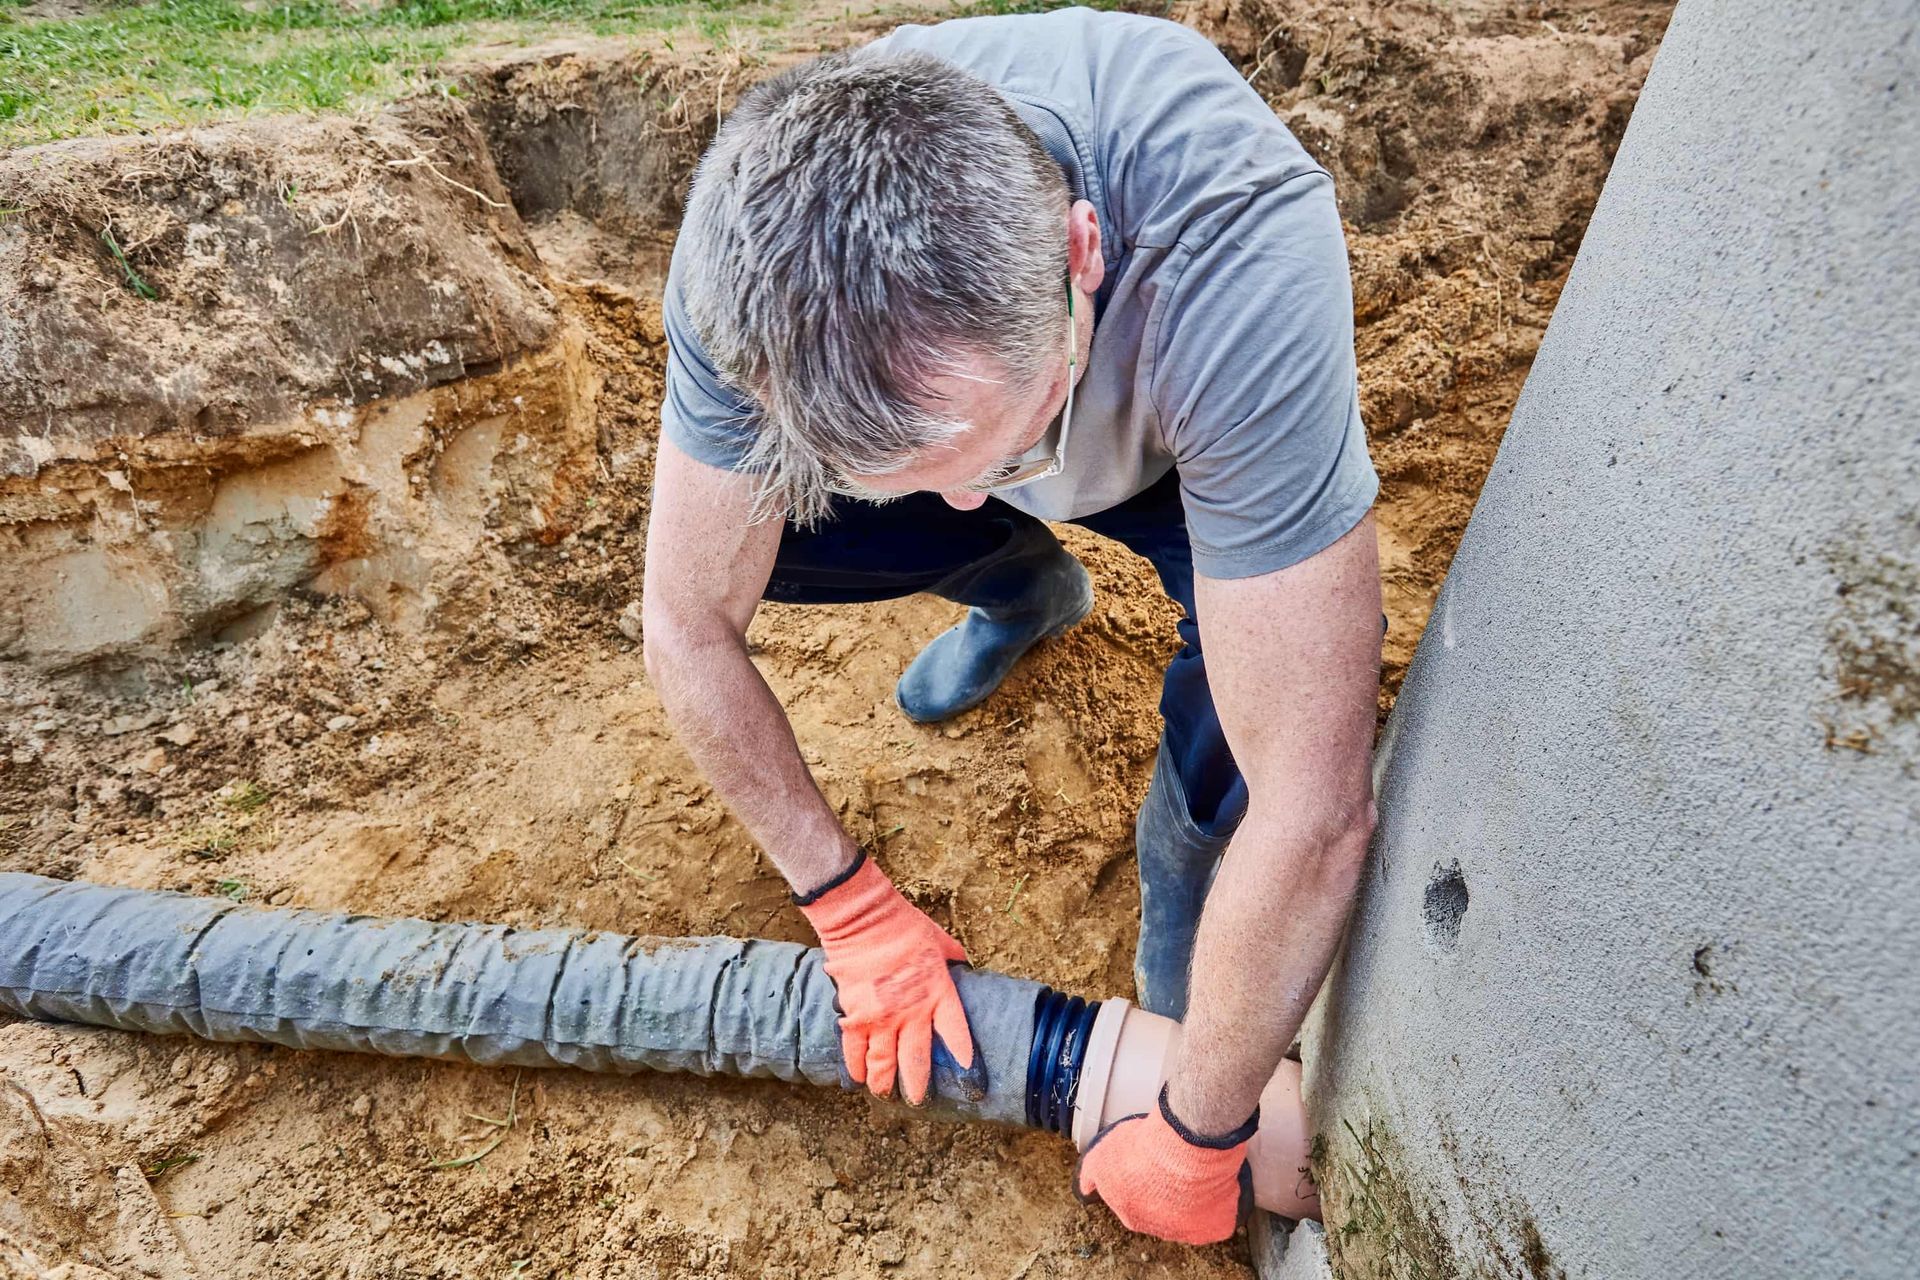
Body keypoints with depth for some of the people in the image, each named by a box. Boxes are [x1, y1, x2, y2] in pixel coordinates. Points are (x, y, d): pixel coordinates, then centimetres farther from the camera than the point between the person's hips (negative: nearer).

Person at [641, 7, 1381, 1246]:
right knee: (744, 524, -18)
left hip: (1189, 438, -3)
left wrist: (1198, 1140, -27)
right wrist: (853, 909, -14)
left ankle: (1183, 972, 3)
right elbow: (686, 632, -22)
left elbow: (1315, 814, -41)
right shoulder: (761, 245, -34)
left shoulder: (1237, 264, -46)